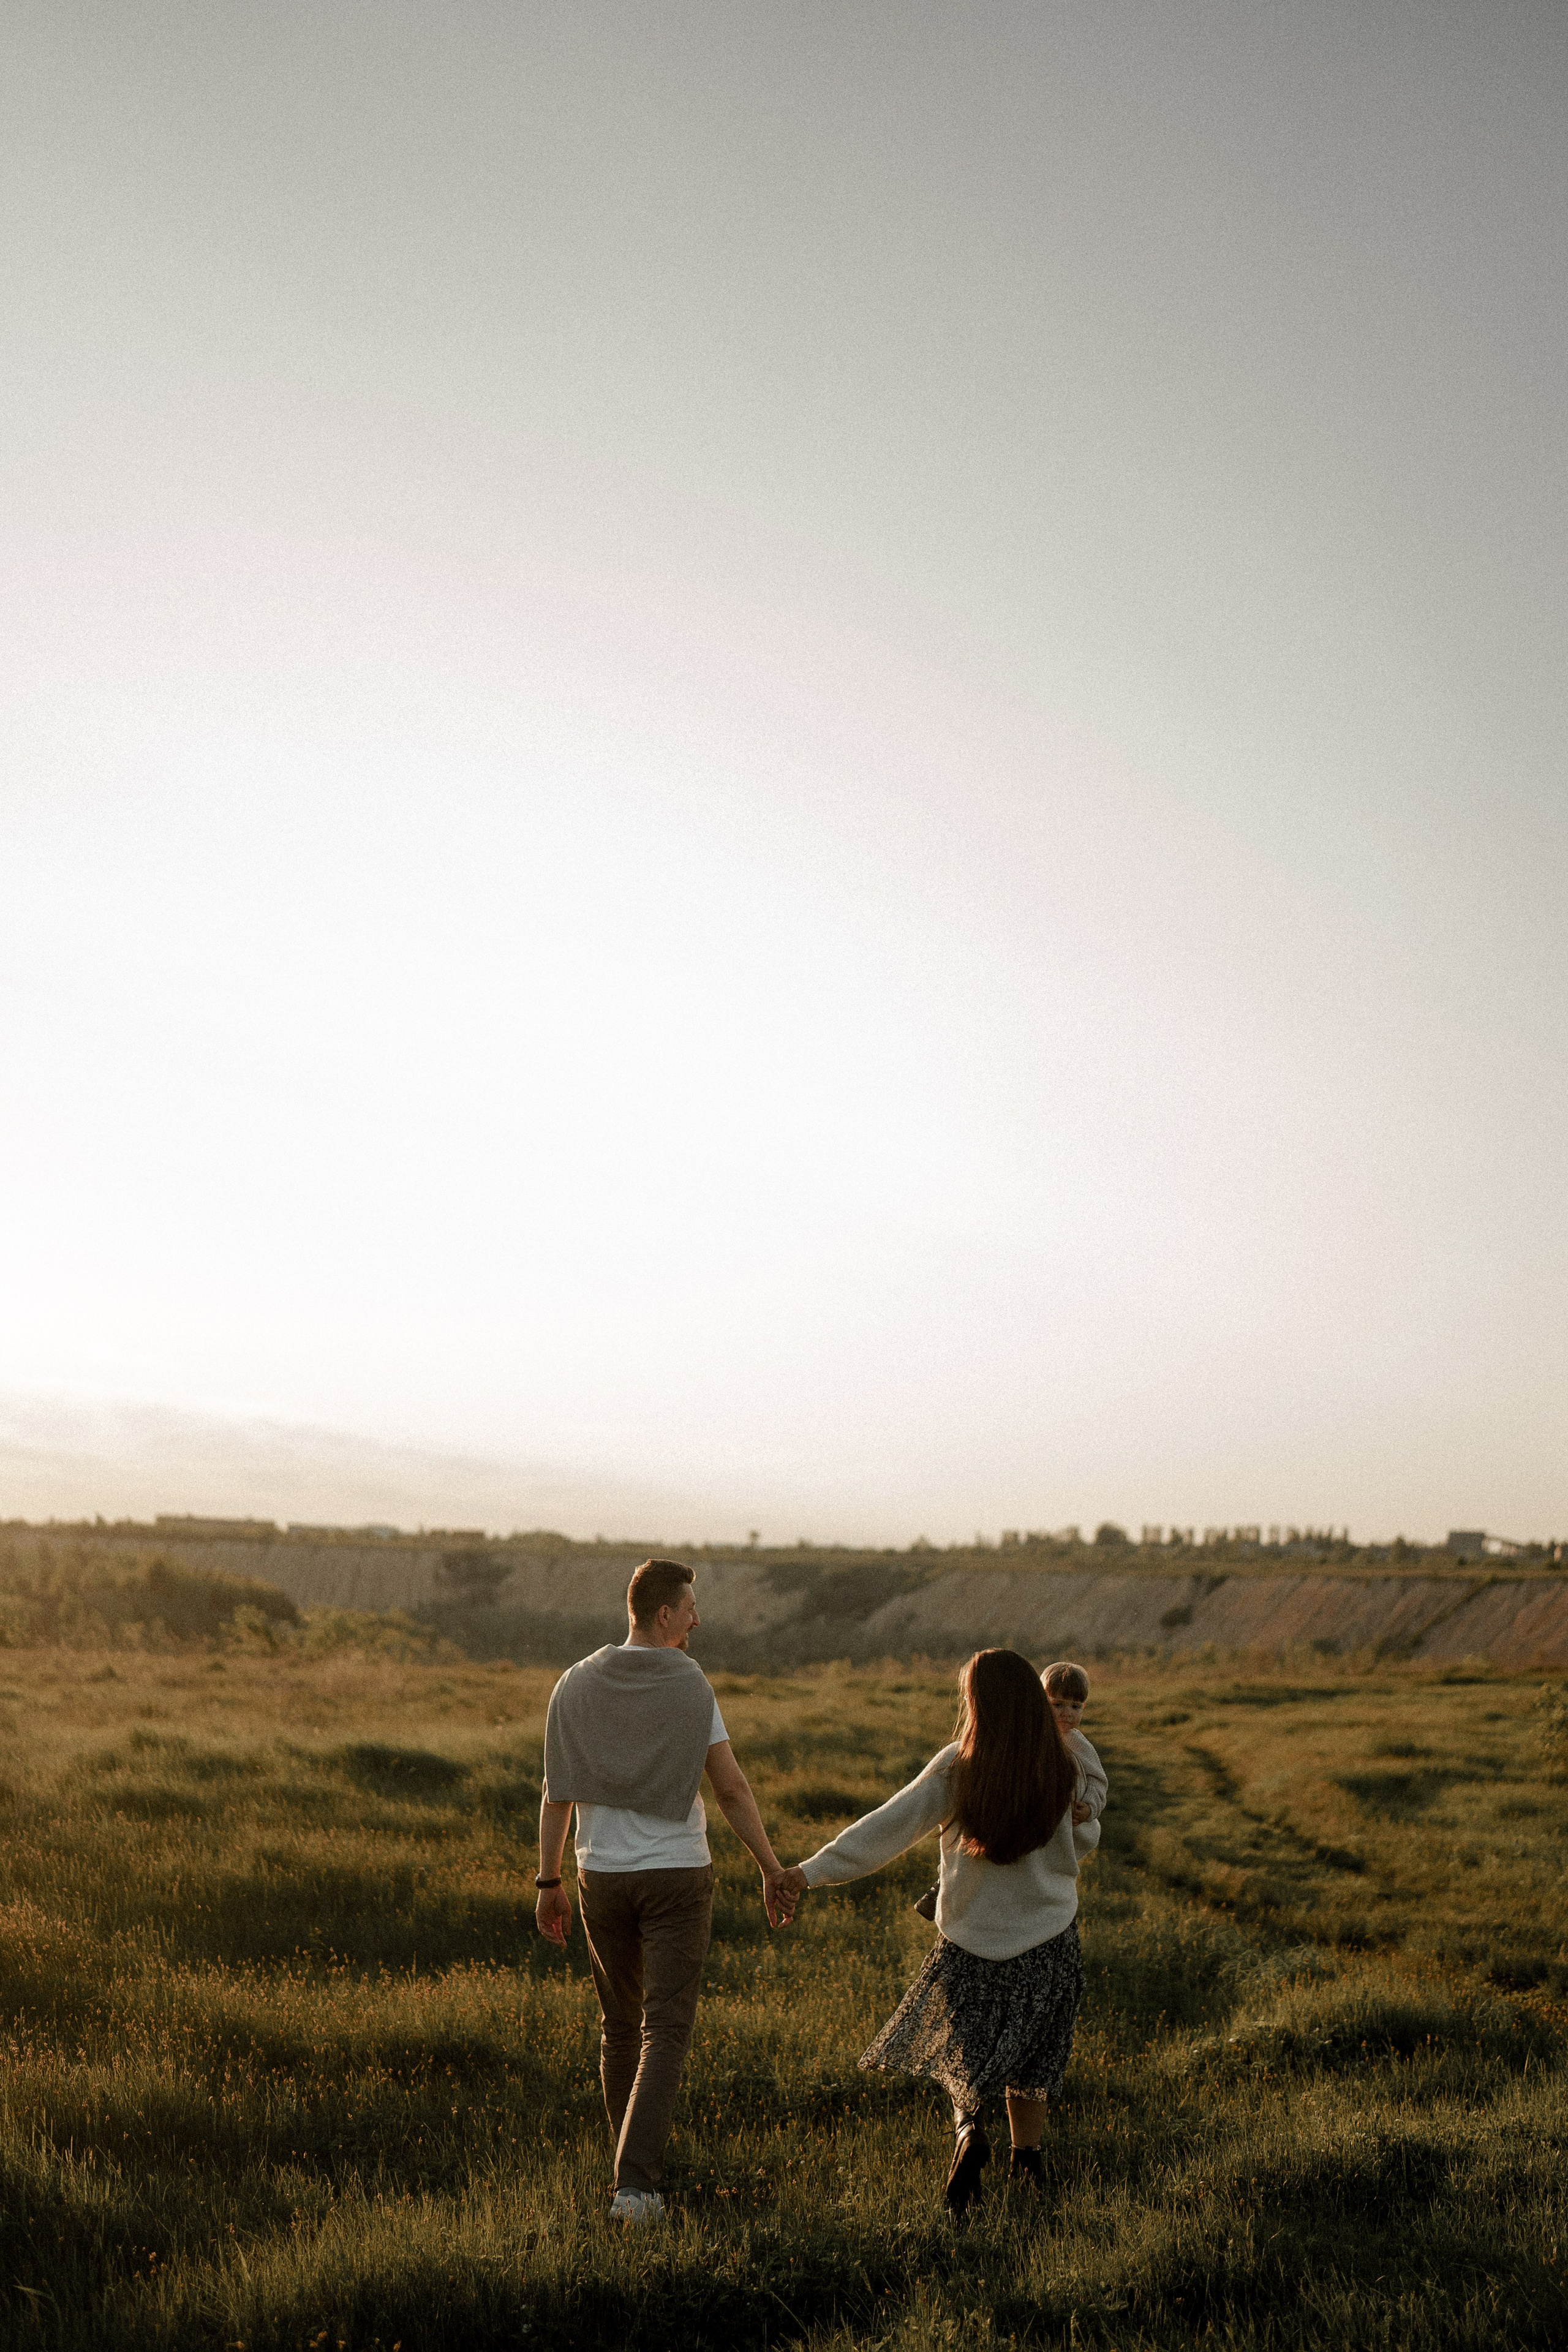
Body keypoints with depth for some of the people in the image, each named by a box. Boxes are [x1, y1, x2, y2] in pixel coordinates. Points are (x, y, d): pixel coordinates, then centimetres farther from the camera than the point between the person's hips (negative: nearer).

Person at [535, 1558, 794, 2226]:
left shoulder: (576, 1684, -2)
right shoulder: (690, 1687, -11)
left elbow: (556, 1792, 0)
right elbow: (731, 1786, -11)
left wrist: (549, 1882, 7)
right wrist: (772, 1869, -2)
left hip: (603, 1877, 4)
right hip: (677, 1876, -4)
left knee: (621, 2023, 20)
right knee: (665, 2032, -1)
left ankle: (635, 2162, 32)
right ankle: (634, 2182, -13)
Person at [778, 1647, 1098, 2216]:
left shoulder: (956, 1768, -17)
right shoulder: (1060, 1773, -12)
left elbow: (889, 1825, -22)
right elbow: (1085, 1842, 3)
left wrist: (812, 1870, -23)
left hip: (971, 1940, -2)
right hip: (1048, 1939, 2)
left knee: (961, 2044, 16)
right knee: (1030, 2053, 22)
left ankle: (968, 2126, -10)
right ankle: (1026, 2161, 27)